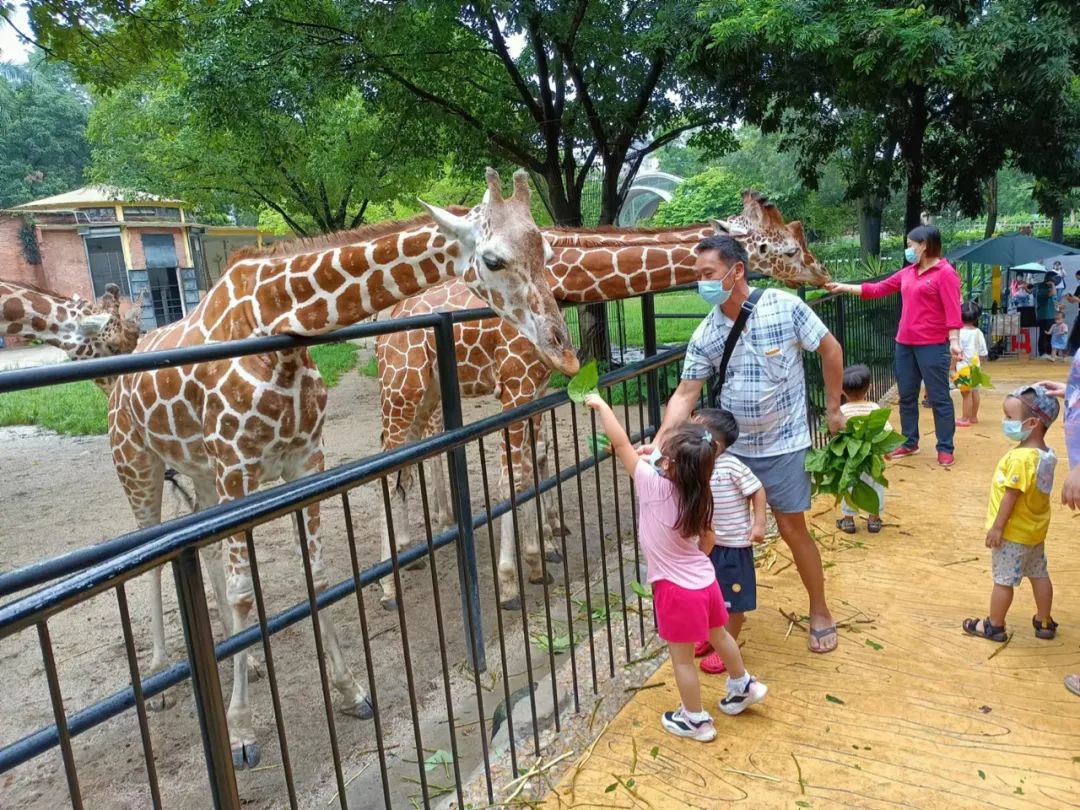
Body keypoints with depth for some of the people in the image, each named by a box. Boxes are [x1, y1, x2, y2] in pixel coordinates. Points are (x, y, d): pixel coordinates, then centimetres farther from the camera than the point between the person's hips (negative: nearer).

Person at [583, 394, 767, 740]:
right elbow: (708, 541, 5)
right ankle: (744, 686, 51)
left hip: (676, 589, -7)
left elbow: (621, 443, -17)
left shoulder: (651, 483, -24)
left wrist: (601, 405, -6)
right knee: (719, 636, 29)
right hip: (704, 579, 7)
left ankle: (696, 721, 29)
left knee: (682, 658, 12)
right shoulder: (698, 495, -6)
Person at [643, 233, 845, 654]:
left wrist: (833, 409, 1)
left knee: (792, 528, 5)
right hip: (730, 445, 3)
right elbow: (685, 394, -9)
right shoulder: (705, 335, -8)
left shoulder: (785, 307, -16)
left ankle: (820, 612, 27)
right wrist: (658, 444, -21)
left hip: (782, 444, -3)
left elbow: (830, 349, -3)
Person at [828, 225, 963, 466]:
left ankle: (945, 449, 8)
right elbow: (878, 289, 17)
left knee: (939, 397, 0)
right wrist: (843, 287, 15)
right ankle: (909, 443, 25)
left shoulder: (945, 272, -8)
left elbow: (952, 309, -14)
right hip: (904, 344, 8)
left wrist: (954, 341, -22)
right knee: (907, 396, 13)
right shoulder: (907, 272, 13)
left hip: (933, 345, -7)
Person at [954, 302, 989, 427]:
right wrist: (978, 365, 22)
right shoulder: (978, 332, 4)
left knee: (966, 394, -2)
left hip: (963, 368, -7)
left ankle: (965, 419, 4)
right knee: (975, 392, 15)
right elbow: (983, 353, 9)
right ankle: (973, 417, 26)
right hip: (975, 367, 7)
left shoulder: (960, 332, -15)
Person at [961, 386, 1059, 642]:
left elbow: (1011, 496, -25)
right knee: (1039, 575, 20)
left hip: (1013, 533, -9)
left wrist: (997, 527, -16)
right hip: (1035, 530, 9)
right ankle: (1044, 622, 34)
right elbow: (1028, 491, 7)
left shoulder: (1020, 458, -29)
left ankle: (994, 626, 19)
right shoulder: (1045, 454, -1)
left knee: (1003, 580, 5)